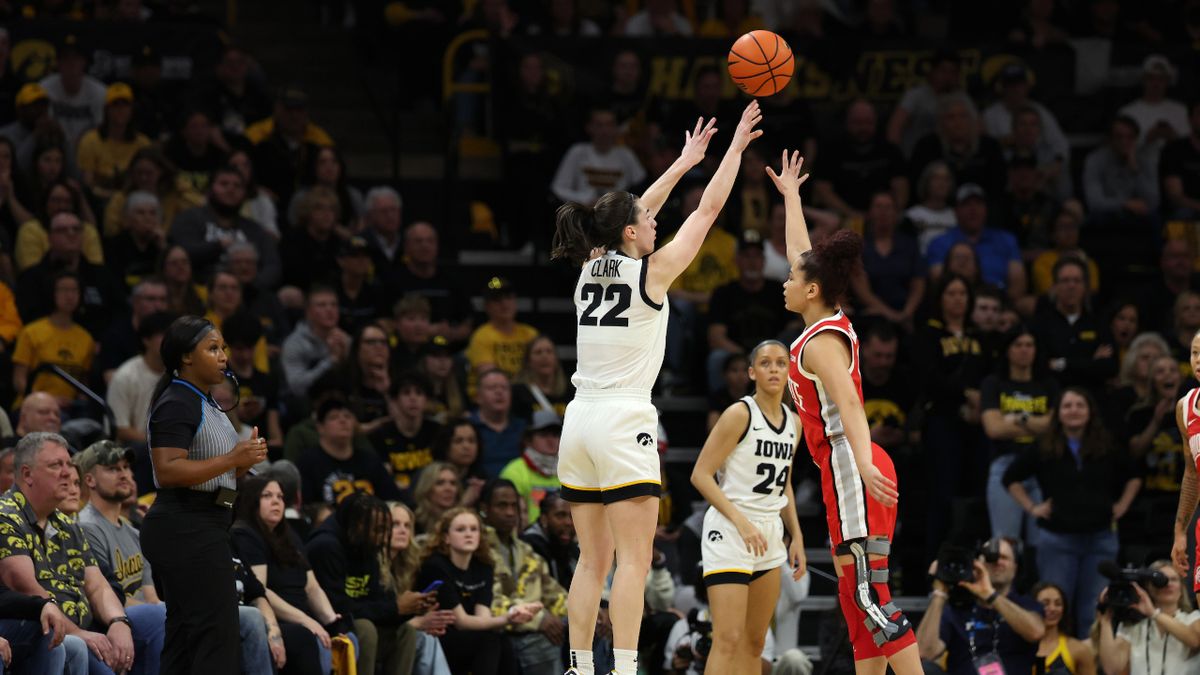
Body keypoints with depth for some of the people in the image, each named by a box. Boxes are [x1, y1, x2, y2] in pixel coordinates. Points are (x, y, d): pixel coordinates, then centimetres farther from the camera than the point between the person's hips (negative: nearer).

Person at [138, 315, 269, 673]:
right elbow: (168, 471, -23)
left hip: (204, 526, 11)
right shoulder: (177, 404, -12)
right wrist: (232, 459, -24)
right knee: (216, 632, -15)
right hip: (186, 530, -11)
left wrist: (246, 458, 6)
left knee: (185, 636, 9)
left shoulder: (204, 403, 19)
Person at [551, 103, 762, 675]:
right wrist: (736, 146, 13)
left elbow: (632, 216, 27)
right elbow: (709, 209, 2)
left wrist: (684, 162, 36)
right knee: (634, 560, -9)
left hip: (580, 419, 7)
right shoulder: (652, 271, -6)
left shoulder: (591, 267, 10)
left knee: (593, 560, 9)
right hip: (624, 421, -7)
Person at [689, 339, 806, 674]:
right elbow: (700, 475, -13)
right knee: (728, 639, -16)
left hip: (769, 535, 8)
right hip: (729, 533, -8)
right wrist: (741, 521, -20)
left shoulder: (793, 422, 12)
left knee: (754, 643, 8)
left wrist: (797, 537, 16)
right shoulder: (740, 414, -10)